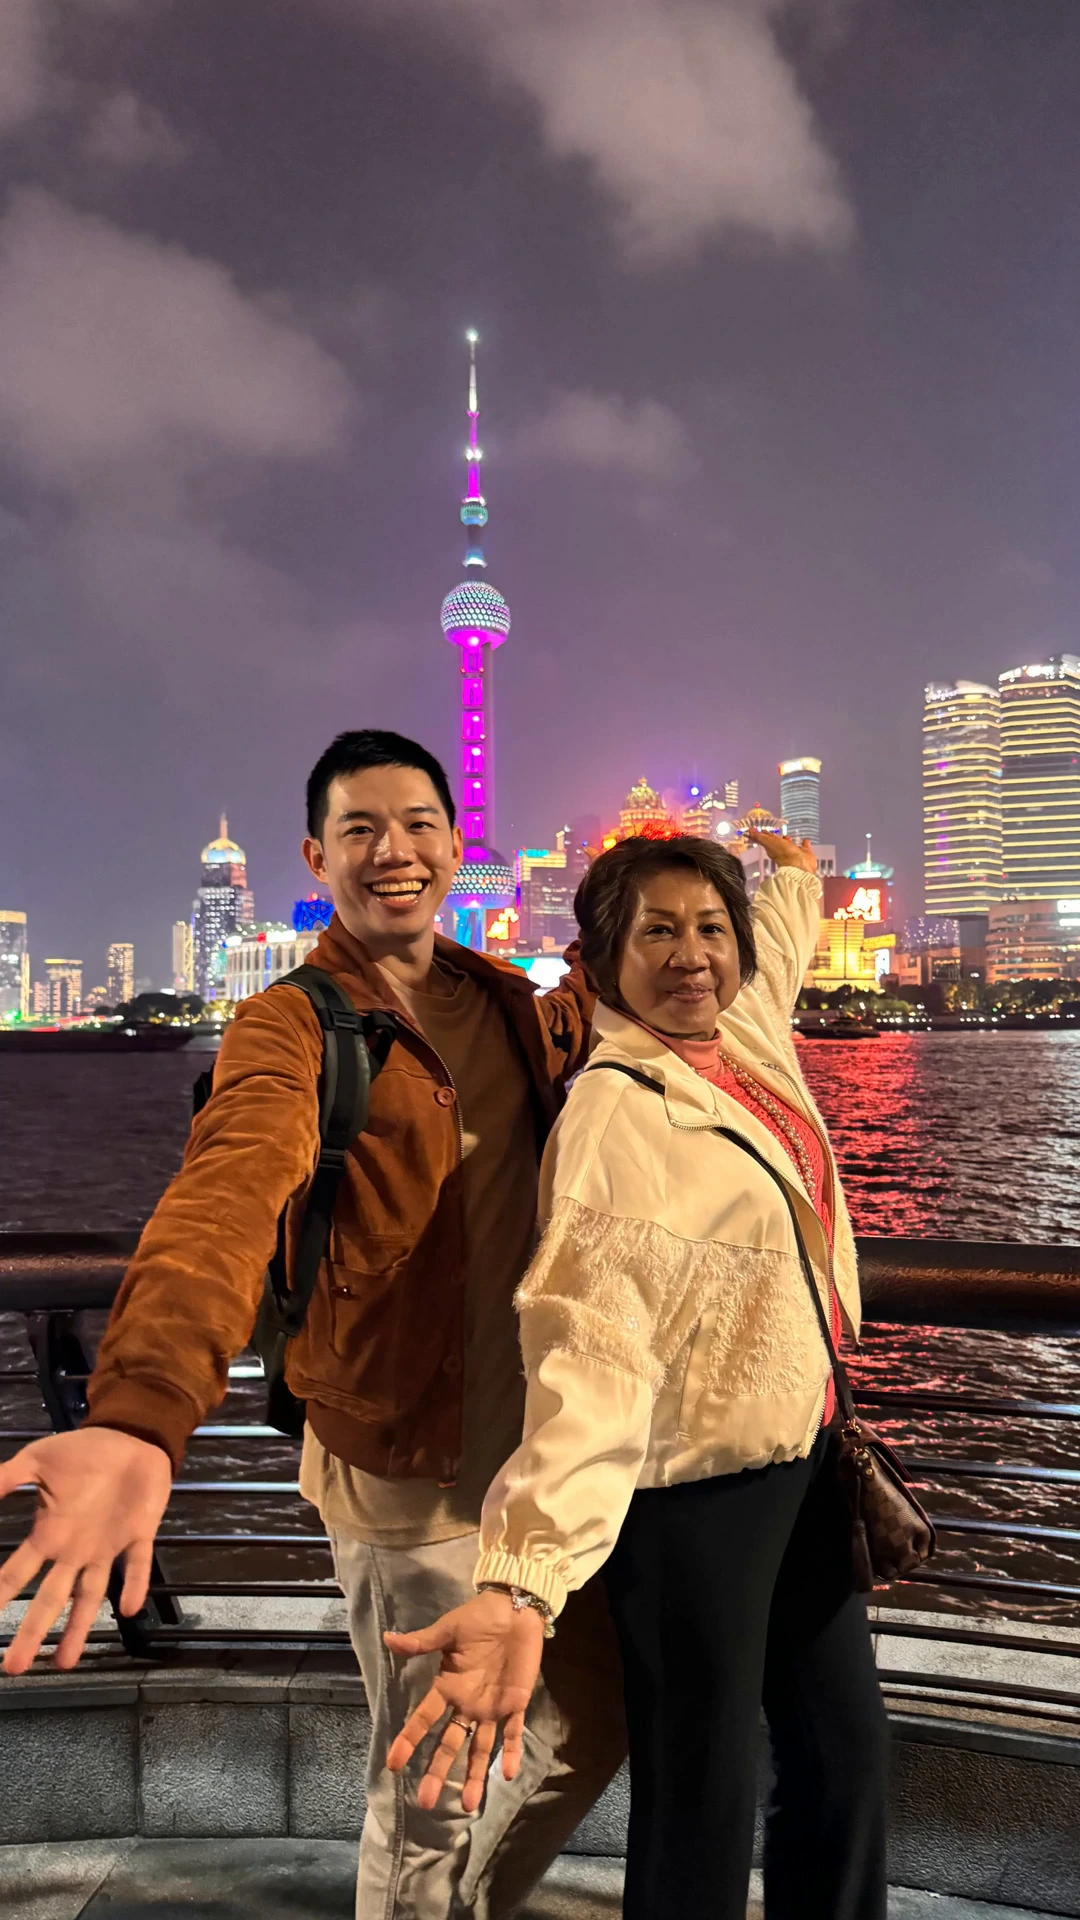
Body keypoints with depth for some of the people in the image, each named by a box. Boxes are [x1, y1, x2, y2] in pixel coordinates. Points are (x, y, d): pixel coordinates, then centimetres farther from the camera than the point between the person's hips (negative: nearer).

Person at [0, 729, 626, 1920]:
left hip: (548, 1446, 7)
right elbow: (224, 1205, -35)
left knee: (591, 1727, 24)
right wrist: (140, 1422, -54)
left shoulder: (510, 1005, 3)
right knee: (436, 1795, 9)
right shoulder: (291, 1030, -17)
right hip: (414, 1475, -7)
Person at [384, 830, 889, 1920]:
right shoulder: (614, 1112, -22)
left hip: (806, 1454, 8)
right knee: (704, 1804, 7)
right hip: (696, 1488, -8)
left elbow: (778, 937, 26)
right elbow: (590, 1350, -34)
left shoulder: (748, 1031, 0)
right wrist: (522, 1584, -44)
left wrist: (791, 871, 45)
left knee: (847, 1754, 20)